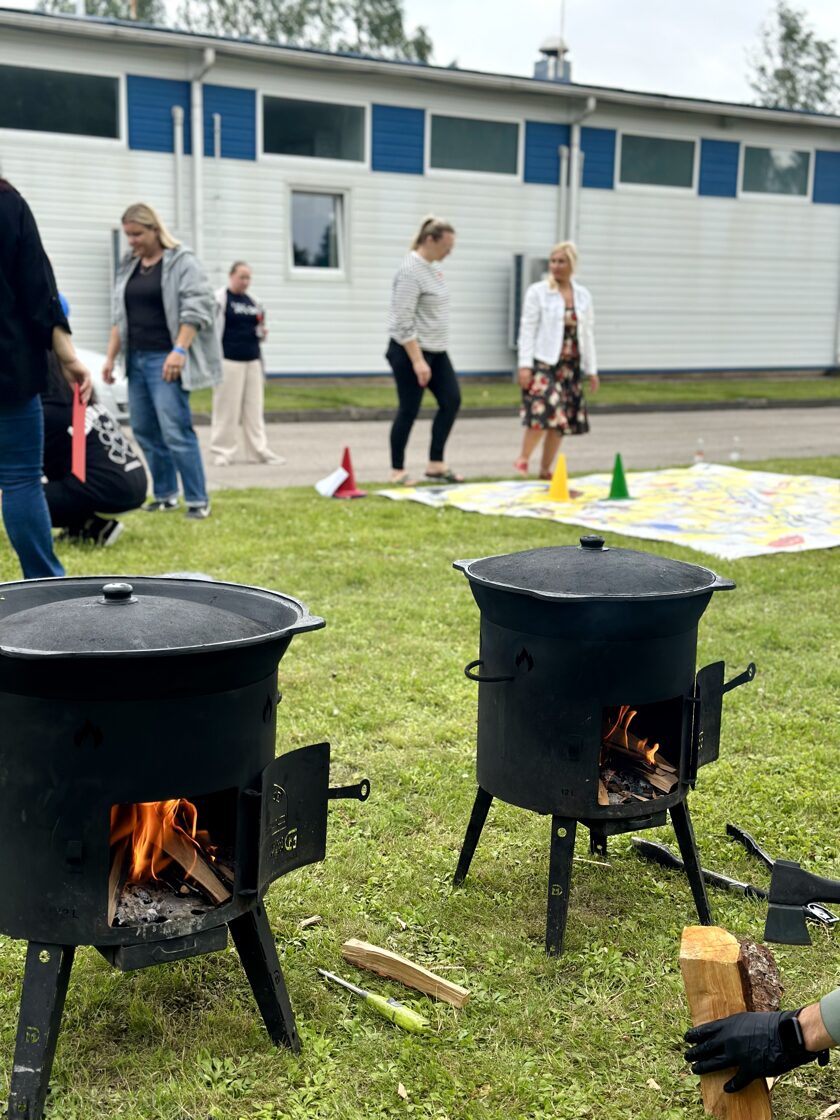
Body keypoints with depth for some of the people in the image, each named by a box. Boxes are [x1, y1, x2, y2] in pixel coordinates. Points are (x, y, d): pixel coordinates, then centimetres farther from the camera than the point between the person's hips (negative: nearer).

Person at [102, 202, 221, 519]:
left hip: (165, 360, -7)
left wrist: (179, 351, -21)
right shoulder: (128, 266, 16)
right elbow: (119, 316, 18)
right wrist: (110, 356, 12)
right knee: (145, 430, 8)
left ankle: (198, 500, -5)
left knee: (175, 431, -11)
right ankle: (165, 494, 19)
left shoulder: (182, 262, -4)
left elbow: (195, 310, -12)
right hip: (137, 360, 7)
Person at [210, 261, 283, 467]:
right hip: (230, 360, -6)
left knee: (254, 408, 6)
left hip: (252, 360, 6)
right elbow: (213, 328, -6)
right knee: (227, 408, -4)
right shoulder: (220, 299, -2)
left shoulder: (251, 301, 18)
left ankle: (259, 450, 8)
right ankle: (222, 452, 3)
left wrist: (261, 331, 3)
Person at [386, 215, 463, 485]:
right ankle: (397, 470, 10)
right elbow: (403, 323, -22)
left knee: (451, 400, 5)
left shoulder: (432, 267, 11)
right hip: (409, 351, -9)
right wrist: (417, 361, -25)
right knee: (409, 410, -2)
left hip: (436, 351, 9)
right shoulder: (411, 271, -18)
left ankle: (436, 465, 11)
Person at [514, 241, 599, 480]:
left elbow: (587, 334, 15)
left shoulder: (583, 296, 11)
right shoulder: (538, 291, -1)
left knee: (561, 417, 4)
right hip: (543, 361, -5)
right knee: (545, 409, -21)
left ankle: (546, 469, 15)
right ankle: (522, 460, -5)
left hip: (570, 365, 5)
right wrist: (524, 365, -13)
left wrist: (591, 370, 12)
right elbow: (527, 329, -5)